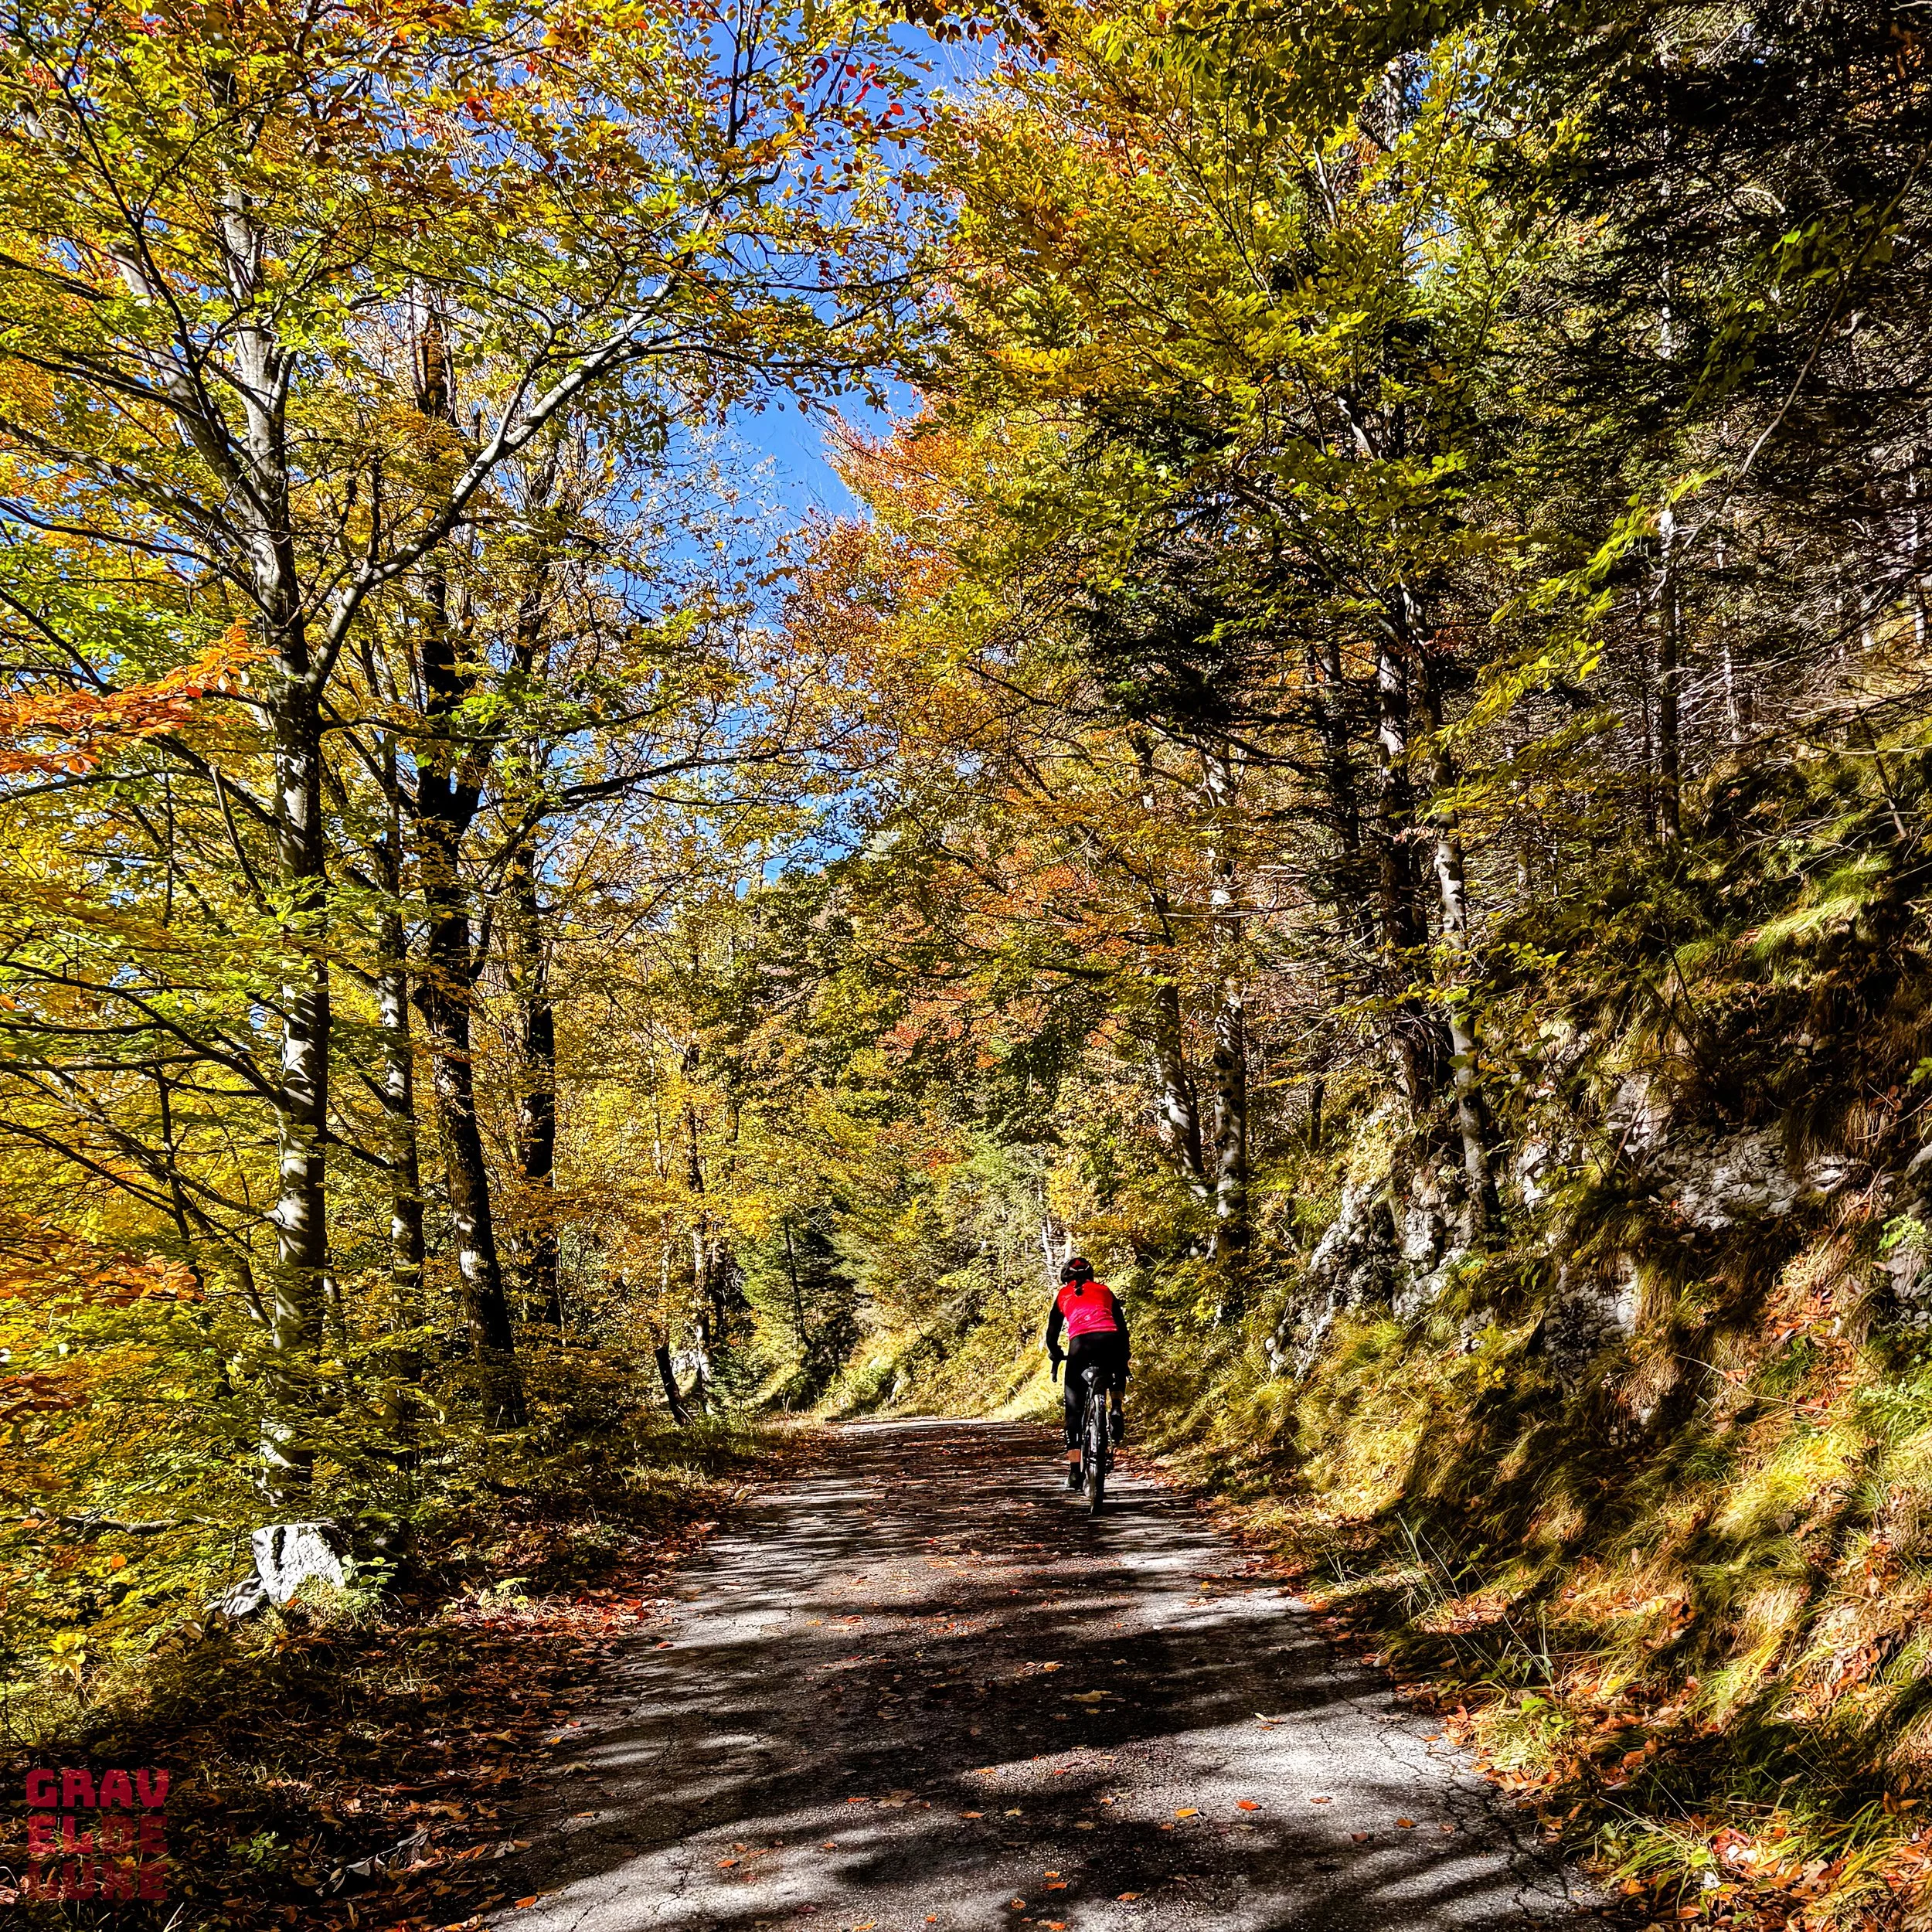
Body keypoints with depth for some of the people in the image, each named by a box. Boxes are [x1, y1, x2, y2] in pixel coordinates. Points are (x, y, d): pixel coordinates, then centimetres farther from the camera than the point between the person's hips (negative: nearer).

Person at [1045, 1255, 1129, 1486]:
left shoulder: (1063, 1295, 27)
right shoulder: (1104, 1290, 29)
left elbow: (1052, 1333, 27)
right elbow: (1122, 1326, 27)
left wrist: (1056, 1355, 43)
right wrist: (1125, 1356, 37)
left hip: (1080, 1344, -1)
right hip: (1110, 1341, 1)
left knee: (1074, 1408, 10)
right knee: (1119, 1371, 37)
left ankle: (1075, 1470, 4)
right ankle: (1116, 1409, 12)